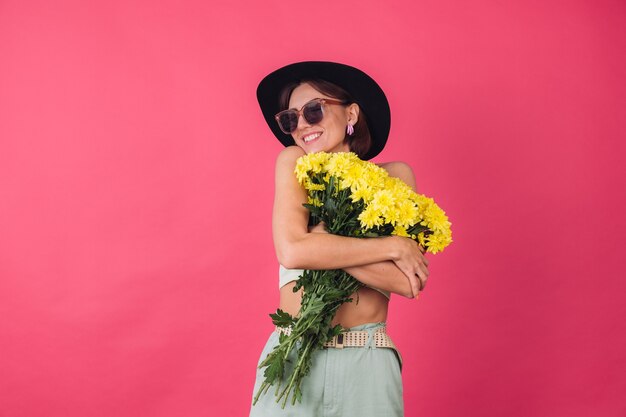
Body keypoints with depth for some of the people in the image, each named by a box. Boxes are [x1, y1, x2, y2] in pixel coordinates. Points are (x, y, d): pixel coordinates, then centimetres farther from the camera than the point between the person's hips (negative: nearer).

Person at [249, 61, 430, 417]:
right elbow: (291, 251, -17)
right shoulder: (293, 163, -1)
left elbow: (409, 282, -11)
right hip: (292, 358, 0)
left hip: (366, 362, 0)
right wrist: (392, 246, -14)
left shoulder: (394, 176, 0)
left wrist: (321, 243, -16)